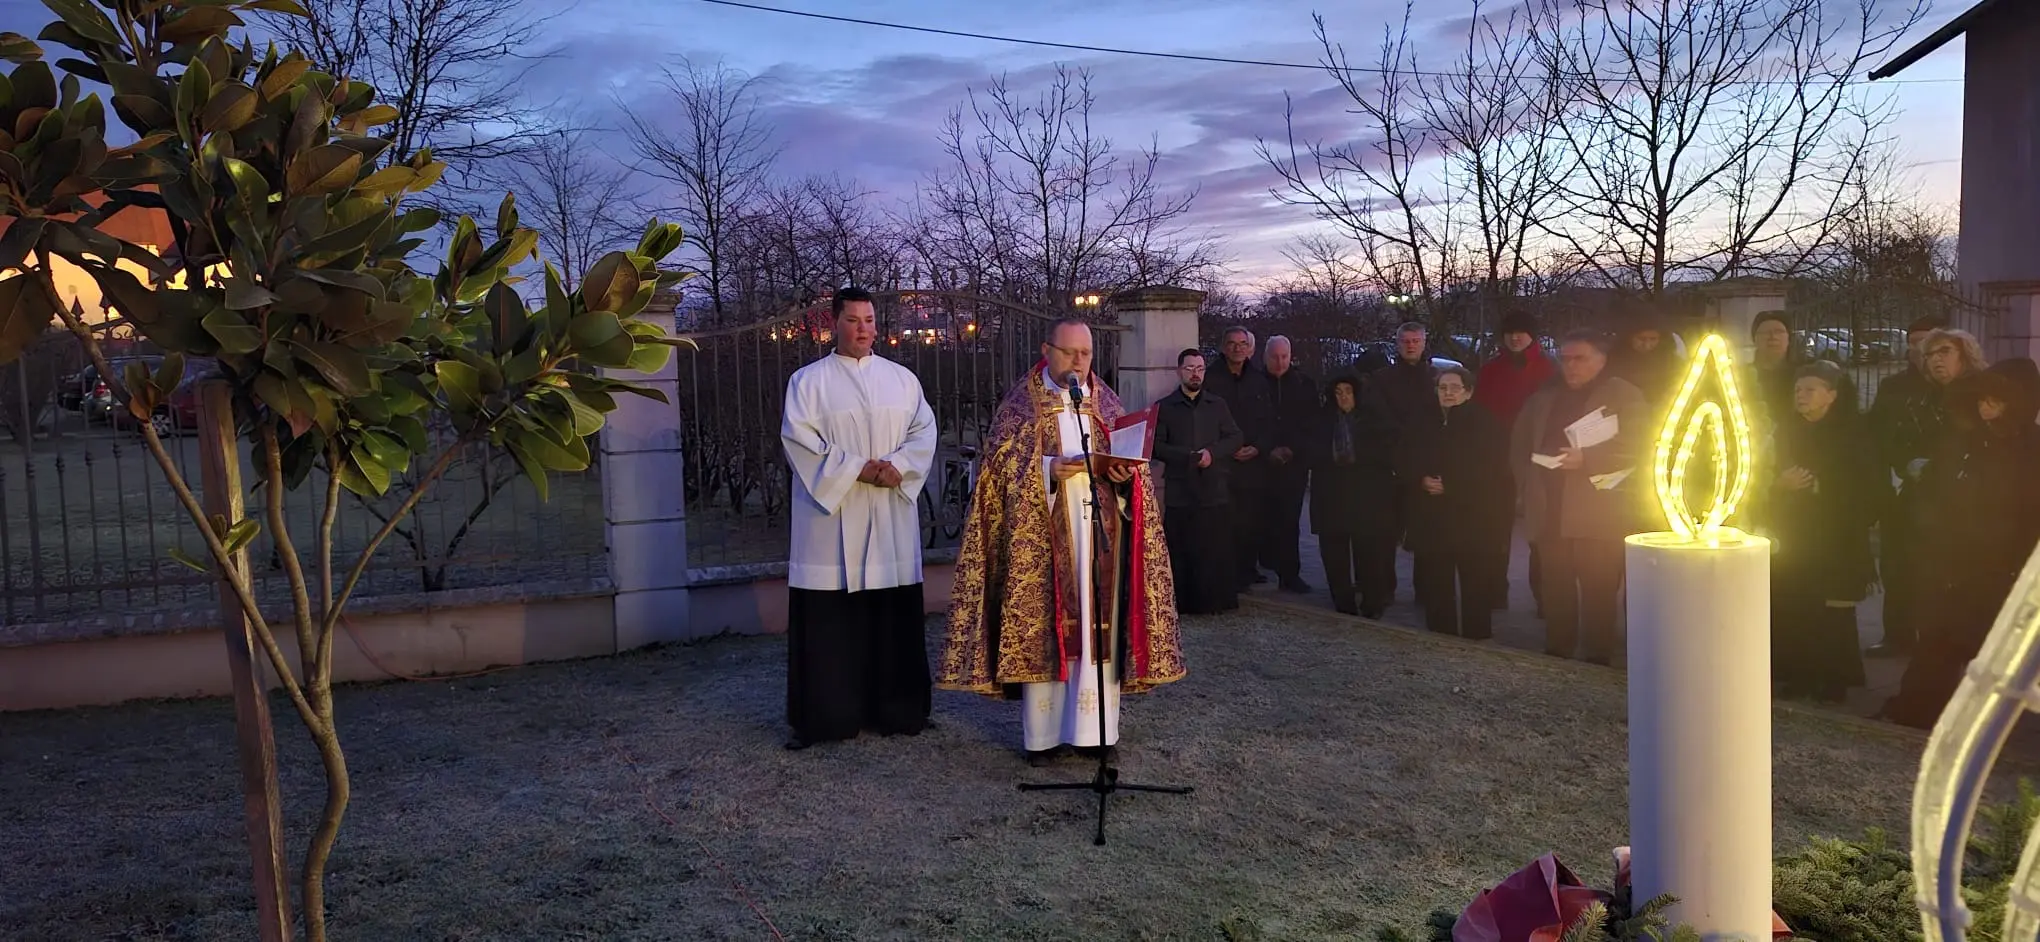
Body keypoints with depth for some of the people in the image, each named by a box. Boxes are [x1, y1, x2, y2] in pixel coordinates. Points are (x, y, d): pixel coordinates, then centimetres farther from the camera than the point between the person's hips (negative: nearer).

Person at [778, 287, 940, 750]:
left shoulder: (902, 378, 12)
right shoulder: (809, 380, 2)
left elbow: (923, 430, 6)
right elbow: (799, 438, -7)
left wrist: (897, 466, -13)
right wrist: (856, 468, -14)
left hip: (891, 518, 3)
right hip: (831, 513, -3)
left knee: (894, 616, 5)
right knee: (829, 618, -2)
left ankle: (895, 707, 16)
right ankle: (826, 713, 7)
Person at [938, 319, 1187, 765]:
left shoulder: (1107, 402, 13)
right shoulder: (1021, 402, 2)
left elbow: (1131, 461, 13)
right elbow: (1001, 464, -5)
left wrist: (1126, 474, -10)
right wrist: (1049, 468, -20)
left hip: (1099, 532, 3)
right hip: (1041, 532, -3)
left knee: (1098, 624, 2)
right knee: (1042, 625, -3)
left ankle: (1094, 728, 11)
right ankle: (1043, 732, 5)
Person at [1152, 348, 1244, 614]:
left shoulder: (1218, 405, 15)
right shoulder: (1164, 407, 7)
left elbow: (1235, 437, 11)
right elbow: (1156, 445, -1)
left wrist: (1212, 452, -7)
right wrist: (1187, 456, -13)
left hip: (1215, 491, 2)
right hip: (1179, 492, -2)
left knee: (1217, 550, 1)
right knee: (1181, 551, -3)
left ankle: (1218, 600, 9)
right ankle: (1183, 603, 3)